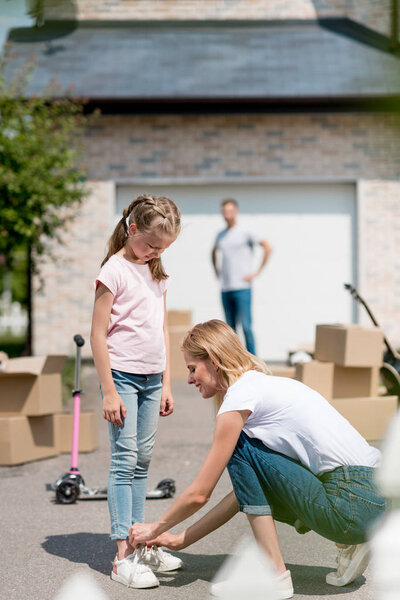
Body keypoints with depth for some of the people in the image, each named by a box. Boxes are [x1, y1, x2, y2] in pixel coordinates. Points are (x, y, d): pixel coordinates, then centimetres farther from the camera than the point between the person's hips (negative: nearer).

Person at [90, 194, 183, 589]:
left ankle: (140, 545, 17)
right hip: (122, 375, -7)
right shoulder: (115, 271, -10)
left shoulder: (156, 273, 12)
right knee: (124, 461, -8)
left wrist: (166, 385, 13)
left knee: (142, 461, 10)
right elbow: (98, 335, -12)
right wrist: (109, 391, -15)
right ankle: (123, 556, -7)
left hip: (151, 378, 7)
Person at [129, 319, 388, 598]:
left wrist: (156, 528, 13)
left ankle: (275, 575, -4)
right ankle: (348, 544, 13)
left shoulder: (239, 397, -10)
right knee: (251, 490, 21)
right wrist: (180, 540, 21)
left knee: (241, 447, -5)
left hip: (352, 507, -10)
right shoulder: (262, 384, 18)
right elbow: (244, 486, 21)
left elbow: (199, 494, -5)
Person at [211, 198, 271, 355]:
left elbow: (267, 248, -8)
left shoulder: (246, 233, -3)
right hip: (225, 289, 6)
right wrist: (216, 270, 21)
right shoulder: (220, 235, 15)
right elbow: (214, 252, 35)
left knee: (246, 326, -11)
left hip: (242, 288, -6)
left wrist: (257, 272, -10)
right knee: (230, 329, 7)